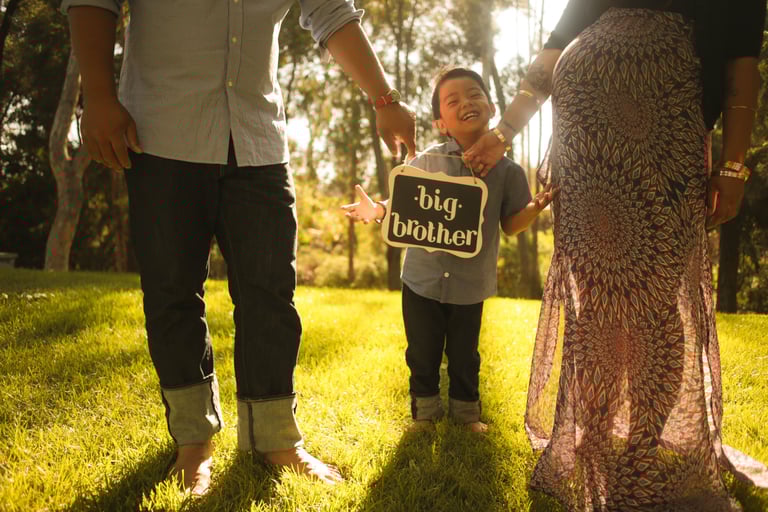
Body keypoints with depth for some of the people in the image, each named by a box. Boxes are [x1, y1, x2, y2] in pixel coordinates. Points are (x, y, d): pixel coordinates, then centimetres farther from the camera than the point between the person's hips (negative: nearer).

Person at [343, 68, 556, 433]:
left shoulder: (507, 170, -5)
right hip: (423, 279, 0)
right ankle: (425, 407, 33)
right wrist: (376, 210, -15)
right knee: (423, 353, 13)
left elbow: (511, 225, 0)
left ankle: (465, 408, 36)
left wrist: (536, 207, -19)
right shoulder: (427, 161, -5)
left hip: (471, 284, 0)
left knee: (464, 355, 15)